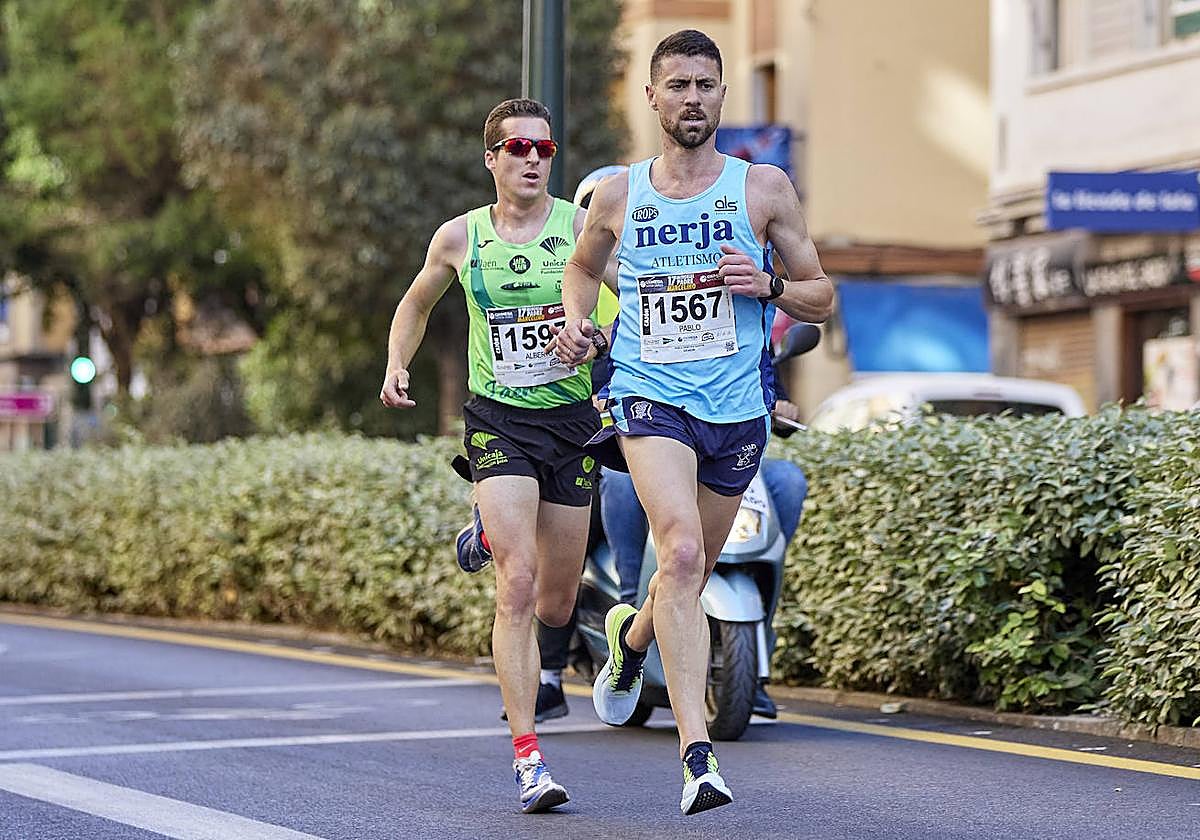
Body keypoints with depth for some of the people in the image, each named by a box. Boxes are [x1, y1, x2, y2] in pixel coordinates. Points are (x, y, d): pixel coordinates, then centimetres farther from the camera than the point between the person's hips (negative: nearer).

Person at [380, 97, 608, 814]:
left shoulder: (584, 226, -2)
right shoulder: (459, 237, 2)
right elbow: (417, 304, 20)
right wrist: (396, 367, 4)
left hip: (573, 417, 1)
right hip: (498, 419, -1)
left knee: (556, 607, 12)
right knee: (518, 589, -18)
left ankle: (491, 534, 47)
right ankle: (528, 757, -14)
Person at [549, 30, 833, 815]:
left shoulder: (764, 187, 2)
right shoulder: (617, 196, 5)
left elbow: (822, 298, 8)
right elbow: (584, 265, 26)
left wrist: (768, 286, -13)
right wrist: (576, 320, 5)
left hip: (737, 408, 2)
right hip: (650, 397, -2)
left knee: (695, 569, 15)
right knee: (682, 553, -23)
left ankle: (632, 635, 52)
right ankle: (698, 752, -28)